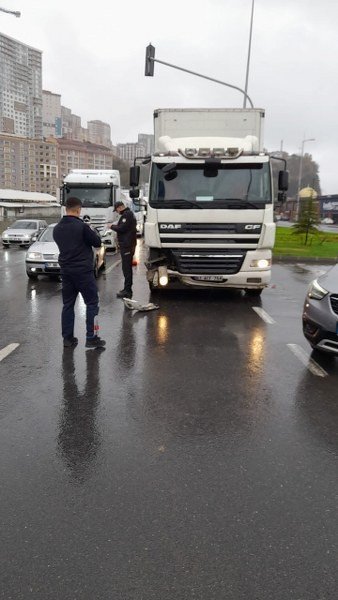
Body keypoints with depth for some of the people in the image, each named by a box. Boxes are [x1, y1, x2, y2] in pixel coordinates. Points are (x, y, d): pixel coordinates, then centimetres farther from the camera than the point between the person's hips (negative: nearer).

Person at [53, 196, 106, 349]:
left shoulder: (57, 229, 6)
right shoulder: (82, 226, -15)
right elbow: (97, 243, -7)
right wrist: (93, 232, 13)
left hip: (66, 271, 6)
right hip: (83, 271, -6)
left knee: (67, 304, 11)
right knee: (92, 303, 2)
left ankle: (67, 338, 13)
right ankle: (91, 338, 0)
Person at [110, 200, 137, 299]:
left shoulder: (126, 215, -14)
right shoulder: (130, 213, 19)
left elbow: (122, 228, -21)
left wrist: (112, 226, -6)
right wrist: (116, 226, 13)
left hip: (126, 245, -11)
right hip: (129, 244, 11)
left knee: (126, 268, -9)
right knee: (128, 267, 15)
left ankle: (127, 291, -8)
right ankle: (128, 289, 23)